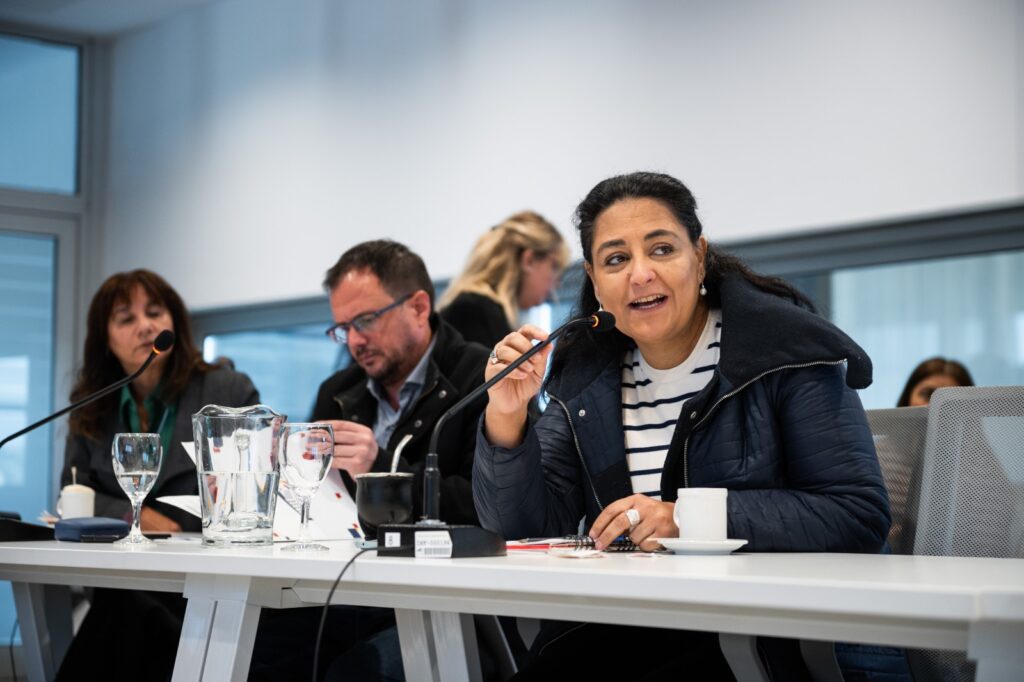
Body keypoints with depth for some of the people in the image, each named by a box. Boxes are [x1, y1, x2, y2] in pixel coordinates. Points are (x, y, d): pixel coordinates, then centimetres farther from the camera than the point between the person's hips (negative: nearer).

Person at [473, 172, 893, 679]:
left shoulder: (783, 350, -7)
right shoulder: (586, 374, 8)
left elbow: (861, 515, -13)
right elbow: (525, 528, 6)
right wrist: (507, 418, -12)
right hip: (616, 634, 3)